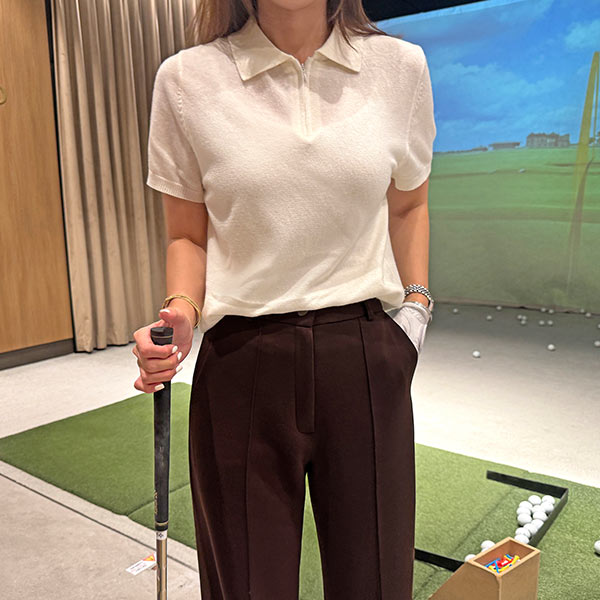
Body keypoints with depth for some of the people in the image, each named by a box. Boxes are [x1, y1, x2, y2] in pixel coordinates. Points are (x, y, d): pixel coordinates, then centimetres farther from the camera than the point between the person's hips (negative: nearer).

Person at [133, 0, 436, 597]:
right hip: (242, 364, -1)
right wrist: (180, 313, -11)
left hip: (366, 359, 2)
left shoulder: (400, 66, 3)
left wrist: (416, 303, 7)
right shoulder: (186, 79, -1)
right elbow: (187, 234, 6)